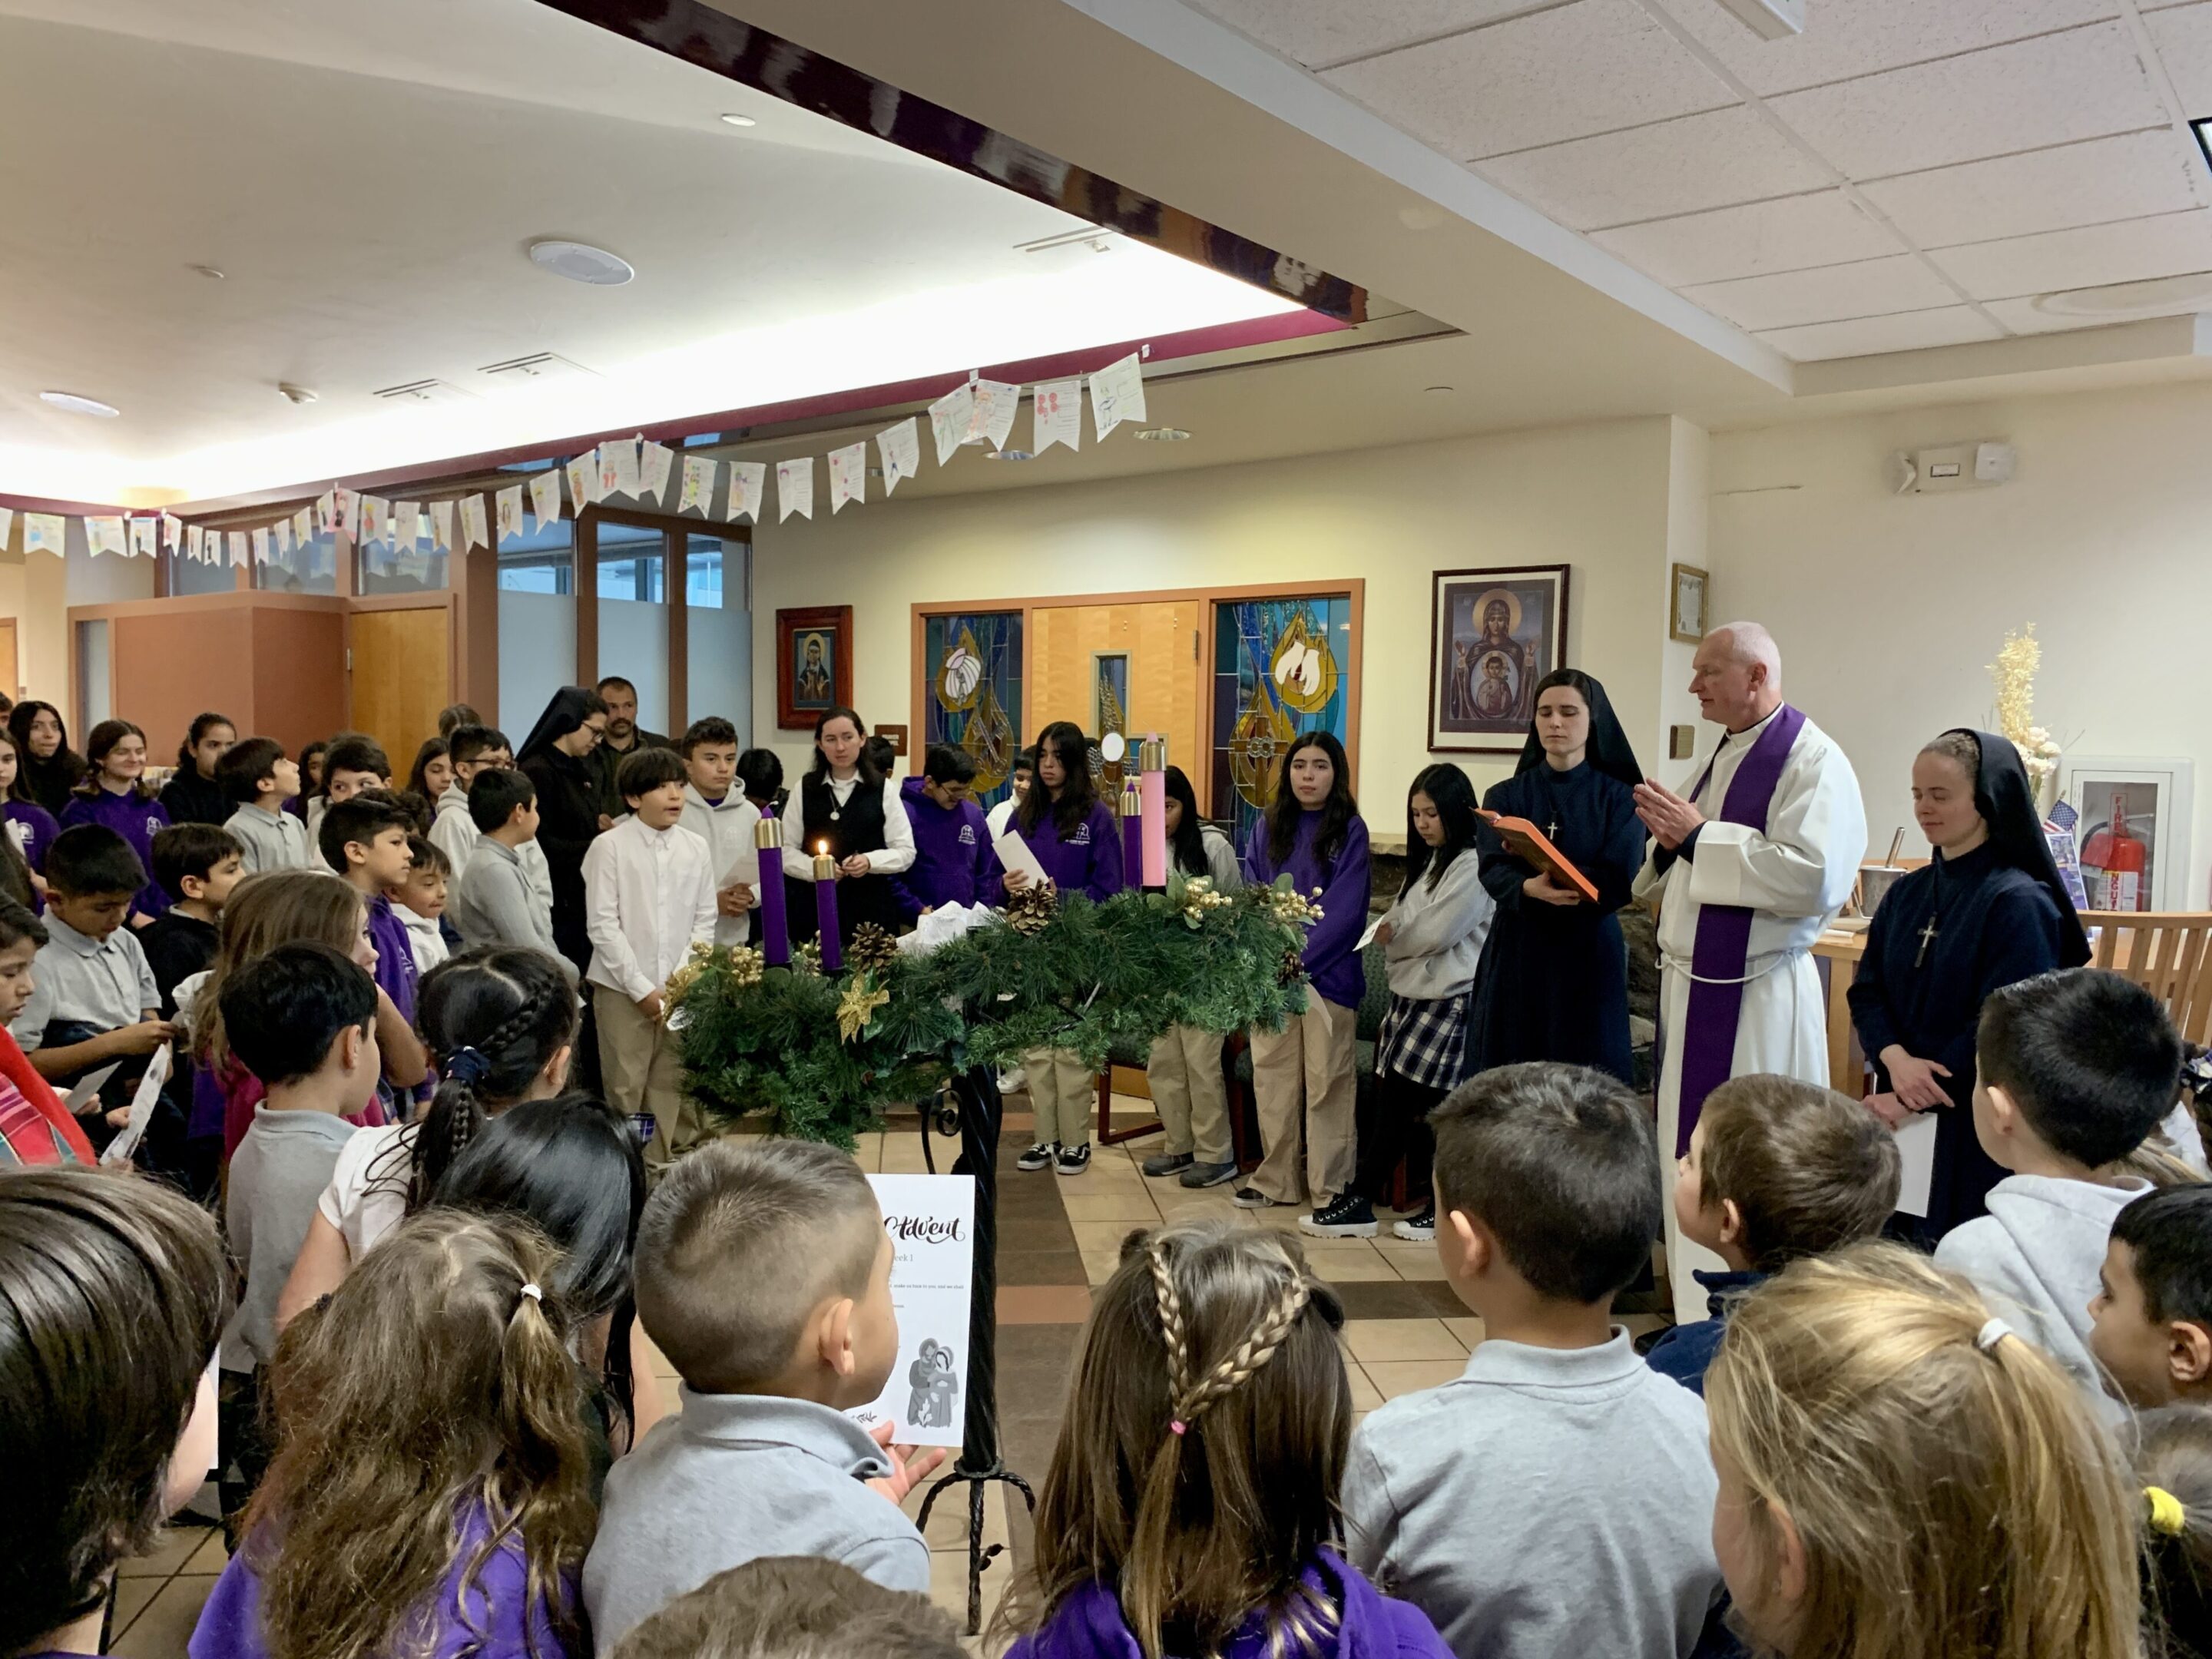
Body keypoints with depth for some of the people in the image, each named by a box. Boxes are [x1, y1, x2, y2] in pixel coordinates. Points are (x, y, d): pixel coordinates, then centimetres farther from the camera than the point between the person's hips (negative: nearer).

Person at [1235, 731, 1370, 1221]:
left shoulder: (1350, 830, -2)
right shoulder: (1267, 827, 8)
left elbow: (1345, 908, -8)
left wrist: (1301, 959, -16)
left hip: (1328, 969, -4)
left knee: (1326, 1080, 0)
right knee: (1271, 1077, 8)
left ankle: (1331, 1187, 9)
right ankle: (1275, 1179, 19)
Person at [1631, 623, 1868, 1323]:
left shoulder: (1812, 760, -11)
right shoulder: (1724, 757, 15)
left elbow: (1814, 878, -25)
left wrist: (1698, 835, -19)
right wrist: (1671, 838, 0)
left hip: (1755, 999, -9)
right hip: (1694, 988, 9)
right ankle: (1699, 1322, 27)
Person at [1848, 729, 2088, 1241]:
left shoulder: (2019, 903, -11)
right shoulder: (1907, 893, 8)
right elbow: (1866, 992, 5)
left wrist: (1911, 1101, -15)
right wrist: (1895, 1059, -14)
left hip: (1974, 1122, -6)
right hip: (1901, 1110, 6)